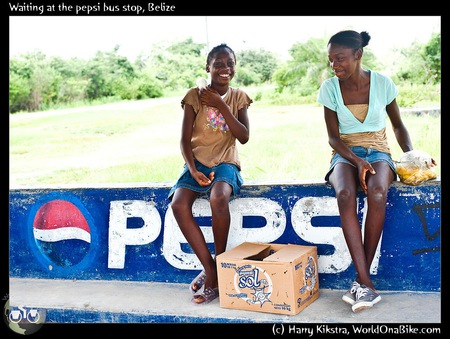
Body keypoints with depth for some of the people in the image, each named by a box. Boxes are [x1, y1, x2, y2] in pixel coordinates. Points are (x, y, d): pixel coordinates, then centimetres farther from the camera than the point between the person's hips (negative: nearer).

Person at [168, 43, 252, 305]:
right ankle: (210, 269, -17)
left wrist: (221, 105, -10)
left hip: (226, 163, -1)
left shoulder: (238, 97, 6)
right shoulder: (195, 96, 2)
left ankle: (220, 262, -13)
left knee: (219, 198, -35)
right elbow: (185, 139, -1)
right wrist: (192, 169, -17)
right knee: (179, 204, -29)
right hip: (197, 162, 1)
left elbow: (244, 137, -5)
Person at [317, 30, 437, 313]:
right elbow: (333, 136, -1)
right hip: (345, 155, 0)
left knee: (377, 192, -36)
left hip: (378, 153, 0)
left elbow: (398, 125, 10)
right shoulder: (330, 88, -2)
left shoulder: (382, 83, -2)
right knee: (345, 194, -36)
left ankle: (361, 281, -25)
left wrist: (412, 155, -6)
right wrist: (356, 161, -18)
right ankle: (367, 284, -34)